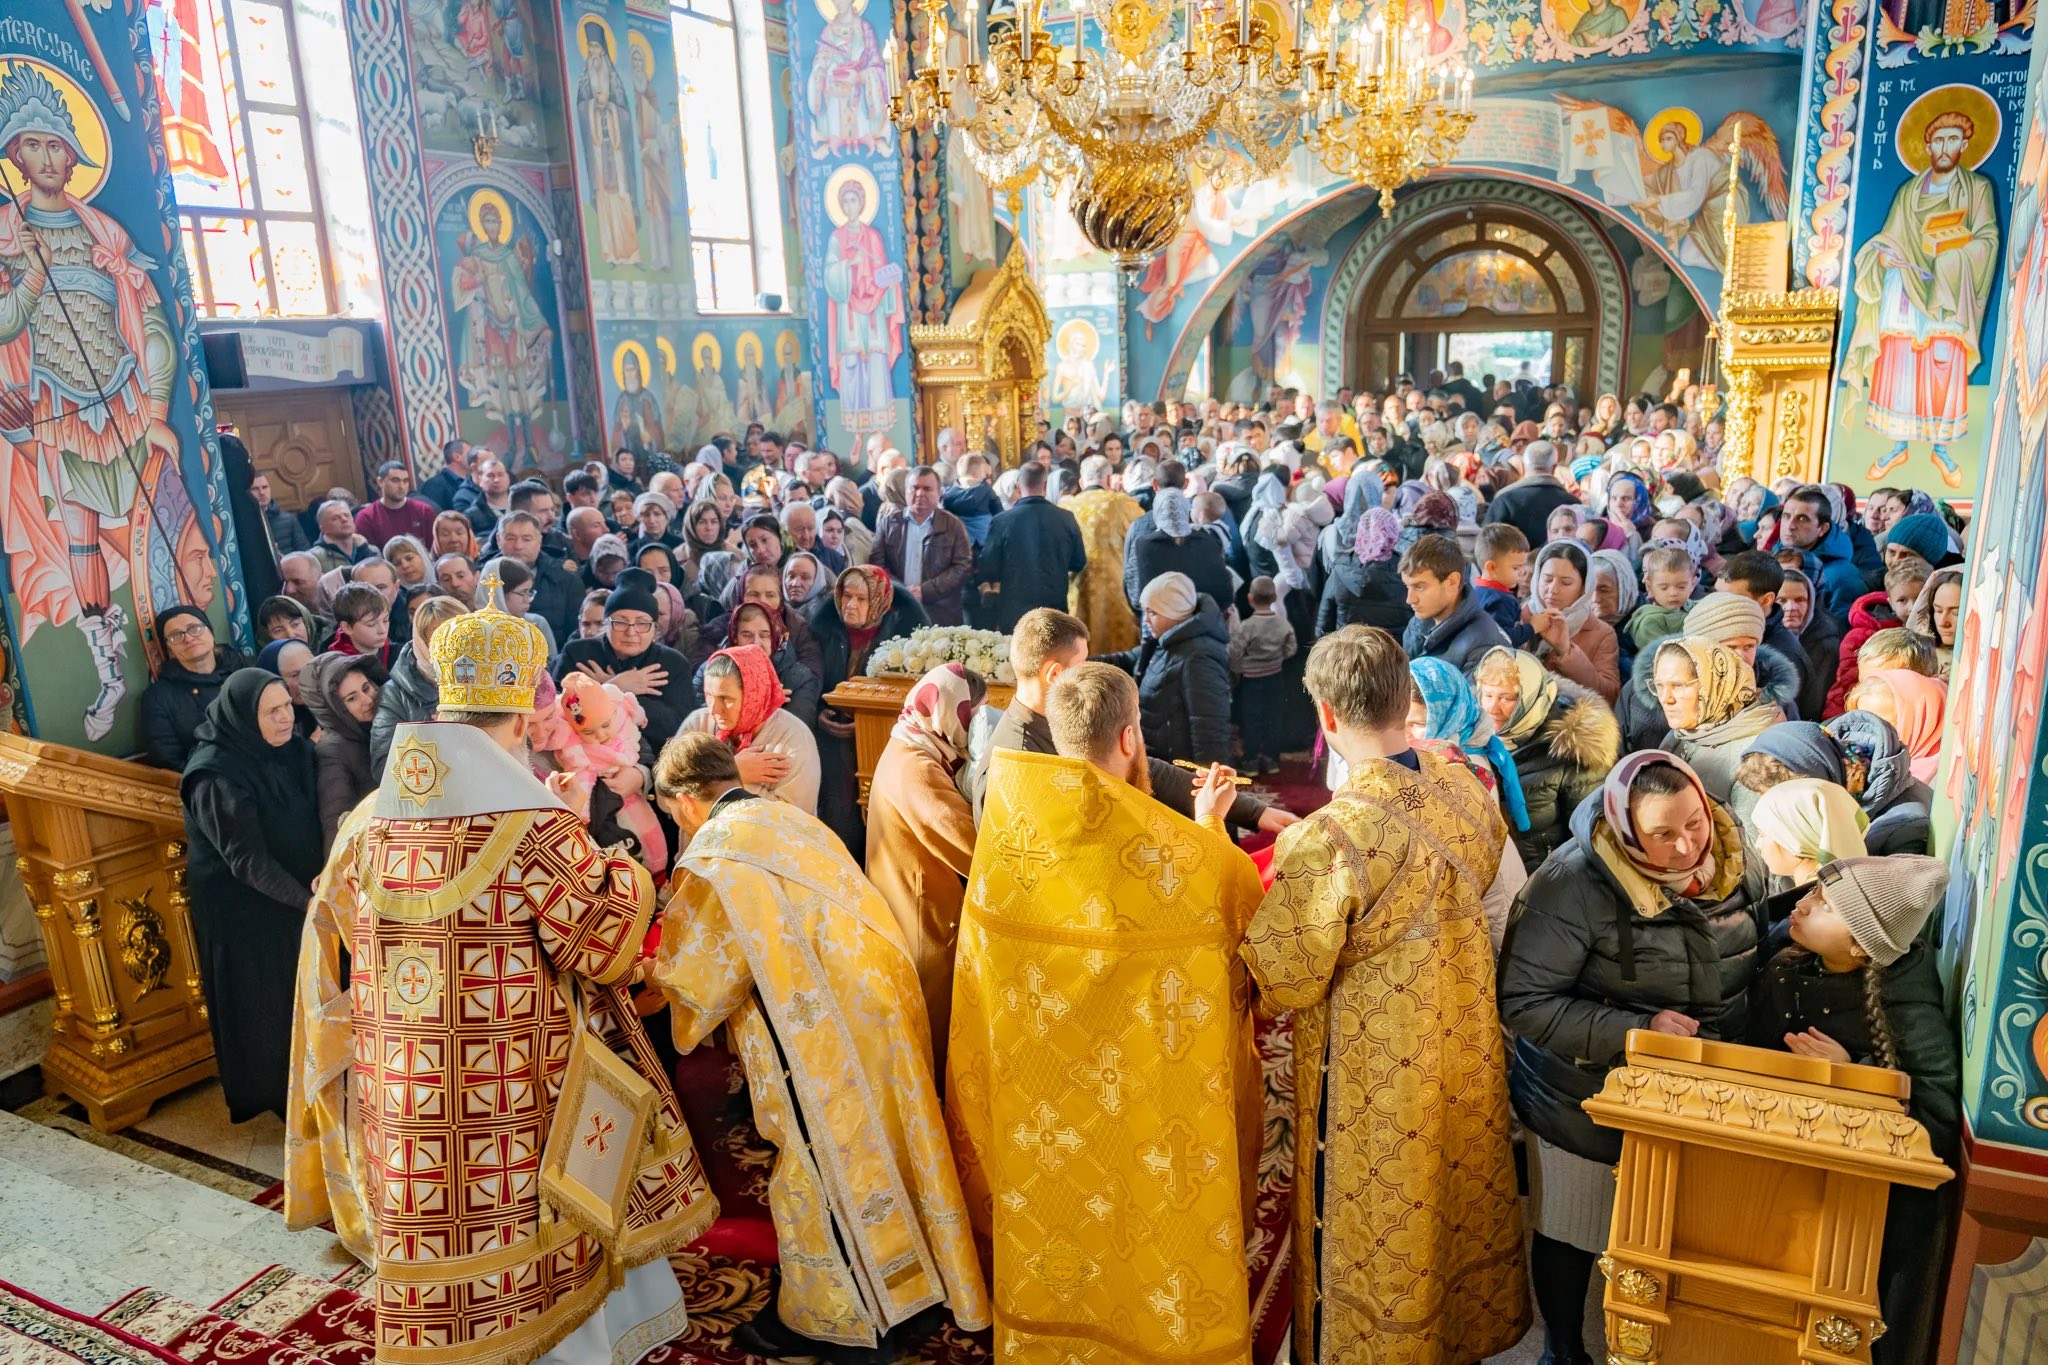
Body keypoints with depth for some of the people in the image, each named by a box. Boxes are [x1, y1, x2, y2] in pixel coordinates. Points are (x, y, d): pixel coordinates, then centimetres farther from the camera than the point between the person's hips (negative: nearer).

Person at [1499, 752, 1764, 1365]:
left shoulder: (1737, 868, -7)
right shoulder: (1577, 882, -26)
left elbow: (1757, 965, 12)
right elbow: (1524, 1002, -24)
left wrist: (1744, 1052, -2)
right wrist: (1636, 1031, -28)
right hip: (1586, 1106, -4)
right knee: (1570, 1240, 15)